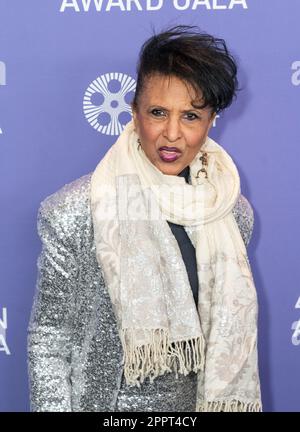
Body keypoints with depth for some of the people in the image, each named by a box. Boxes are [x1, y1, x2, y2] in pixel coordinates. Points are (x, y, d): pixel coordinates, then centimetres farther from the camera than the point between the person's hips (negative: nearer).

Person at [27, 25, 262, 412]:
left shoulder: (234, 211, -6)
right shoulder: (75, 213, -20)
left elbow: (229, 326, 6)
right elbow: (48, 336, -13)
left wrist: (227, 399, 8)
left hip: (201, 399, 4)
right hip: (111, 401, -3)